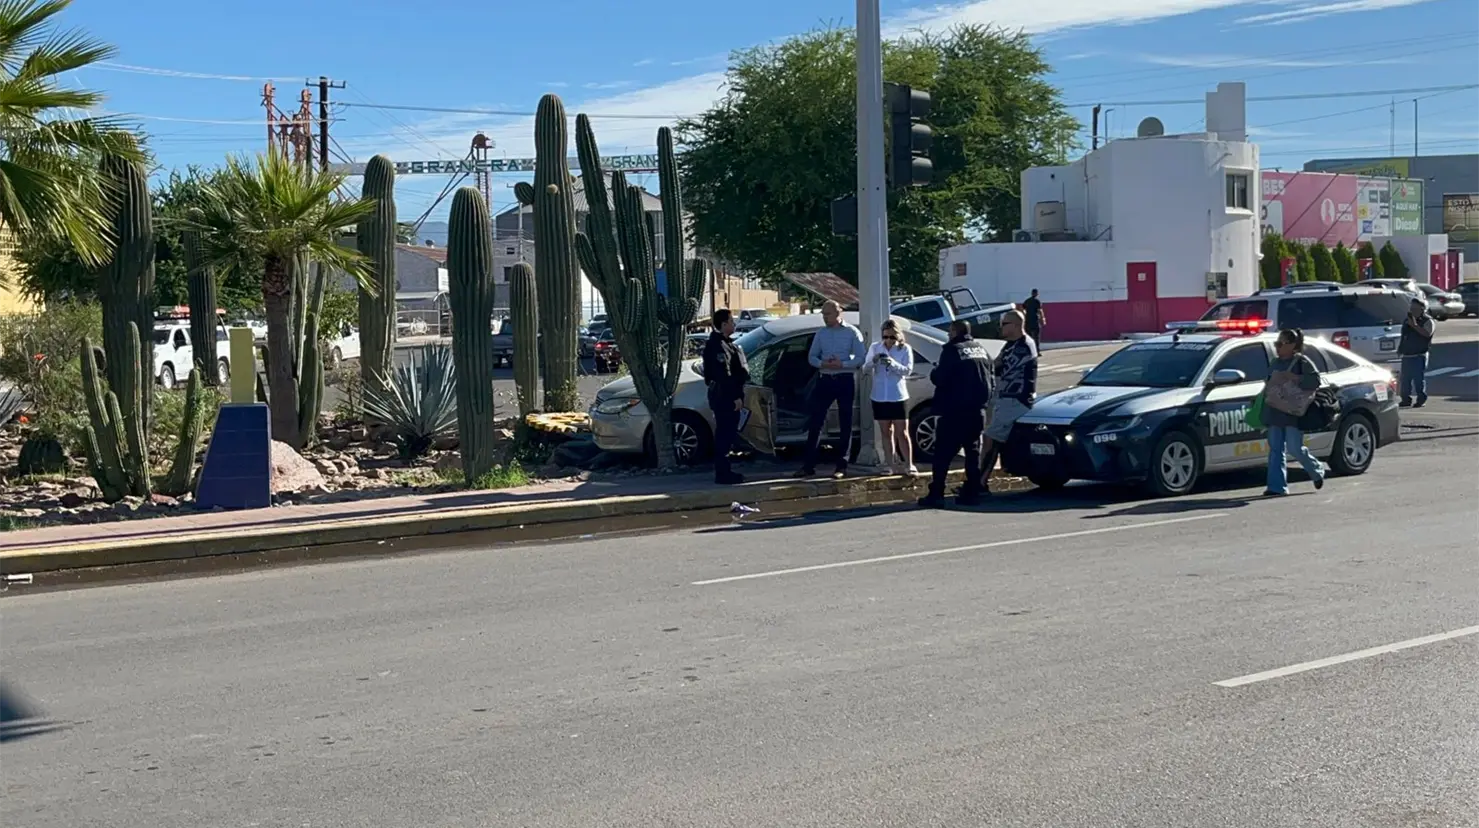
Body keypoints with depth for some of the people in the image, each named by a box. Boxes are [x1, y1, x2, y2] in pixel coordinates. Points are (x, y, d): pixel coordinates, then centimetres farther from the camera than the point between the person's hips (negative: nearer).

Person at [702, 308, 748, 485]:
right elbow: (723, 375, -23)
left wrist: (738, 395, 17)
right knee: (724, 435, -8)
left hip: (729, 397, 10)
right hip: (725, 397, -10)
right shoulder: (717, 345, -16)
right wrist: (736, 396, -23)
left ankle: (724, 471, 20)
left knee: (727, 434, 14)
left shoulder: (725, 343, 18)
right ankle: (723, 474, -6)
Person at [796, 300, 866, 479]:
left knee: (845, 424, 3)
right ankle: (809, 465, 2)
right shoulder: (821, 333, 10)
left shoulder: (851, 332, -2)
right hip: (824, 380, 3)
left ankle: (842, 466, 9)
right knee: (816, 422, 0)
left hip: (845, 381, -3)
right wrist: (822, 364, -9)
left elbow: (861, 357, -8)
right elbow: (812, 356, 12)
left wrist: (842, 364, -20)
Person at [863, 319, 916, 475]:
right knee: (886, 432, 10)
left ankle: (908, 465, -1)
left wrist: (893, 364, -29)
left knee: (902, 432, -3)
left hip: (898, 397, -3)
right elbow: (865, 369, 1)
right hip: (879, 397, 3)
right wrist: (873, 362, -22)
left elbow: (908, 370, -11)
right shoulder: (875, 347, 4)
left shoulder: (905, 349, -2)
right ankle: (890, 465, 15)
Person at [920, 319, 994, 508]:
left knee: (943, 452, -4)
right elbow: (990, 379, 15)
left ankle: (936, 494, -8)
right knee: (973, 451, 13)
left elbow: (939, 378, -13)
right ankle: (972, 493, 11)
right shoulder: (982, 350, 12)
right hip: (978, 409, 7)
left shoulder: (952, 350, -10)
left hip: (956, 410, -7)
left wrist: (933, 371, 7)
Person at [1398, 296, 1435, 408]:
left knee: (1419, 378, -7)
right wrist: (1399, 348, 19)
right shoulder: (1407, 320, 17)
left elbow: (1427, 333, -23)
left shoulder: (1427, 321, -5)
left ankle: (1421, 399, -2)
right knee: (1405, 378, 7)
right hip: (1406, 355, 7)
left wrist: (1415, 325, -25)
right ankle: (1406, 399, 15)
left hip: (1419, 356, -7)